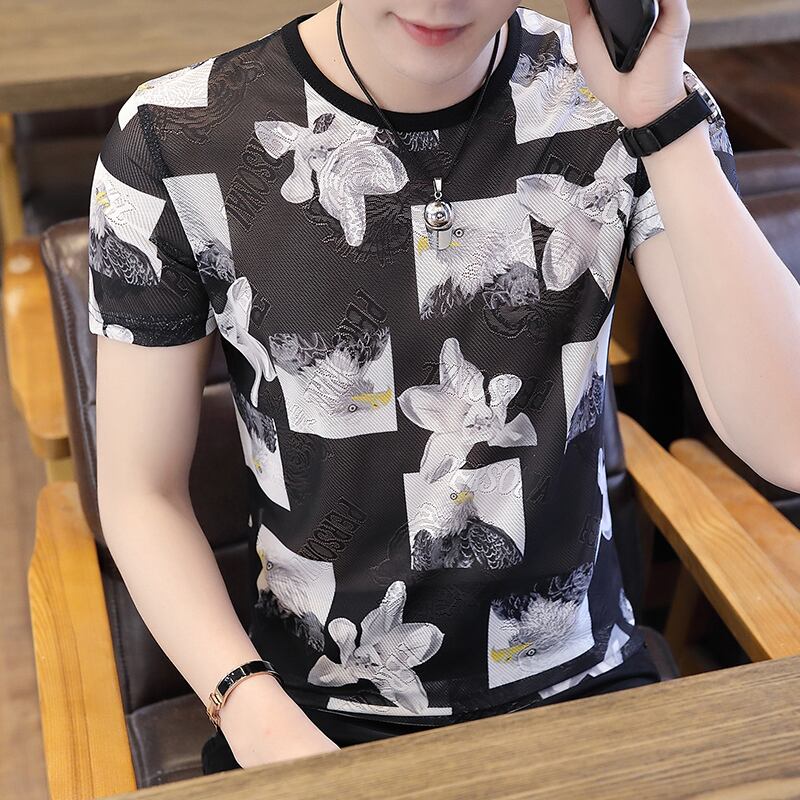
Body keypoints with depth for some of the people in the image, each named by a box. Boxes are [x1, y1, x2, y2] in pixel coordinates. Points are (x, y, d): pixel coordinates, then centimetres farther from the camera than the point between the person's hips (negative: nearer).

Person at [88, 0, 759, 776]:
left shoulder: (621, 97, -7)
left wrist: (663, 115, -23)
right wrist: (263, 723, -15)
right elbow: (142, 493, -2)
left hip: (580, 681, 1)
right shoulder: (172, 143, -10)